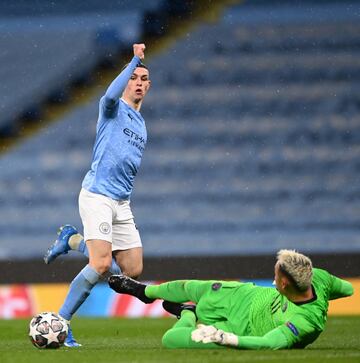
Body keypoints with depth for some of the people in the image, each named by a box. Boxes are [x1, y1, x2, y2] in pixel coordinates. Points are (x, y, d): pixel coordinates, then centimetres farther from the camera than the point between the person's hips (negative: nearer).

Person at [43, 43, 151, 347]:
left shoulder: (141, 124, 21)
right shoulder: (113, 109, -1)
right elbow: (111, 95, -27)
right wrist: (135, 60, -24)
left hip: (122, 203, 8)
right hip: (97, 196, -8)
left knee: (132, 270, 2)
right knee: (101, 265, -21)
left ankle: (73, 240, 19)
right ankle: (61, 322, -10)